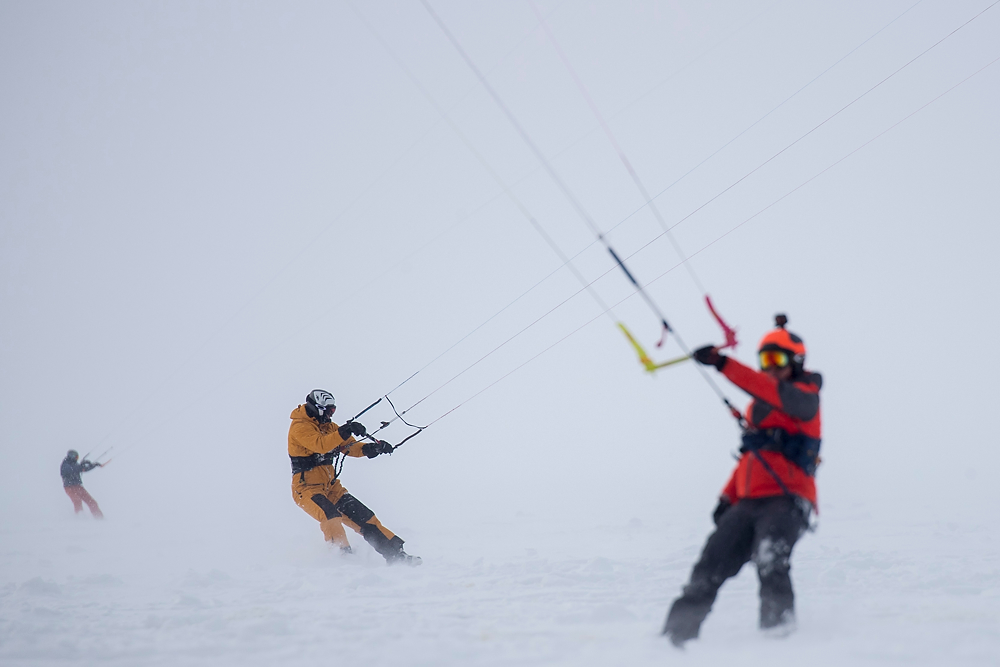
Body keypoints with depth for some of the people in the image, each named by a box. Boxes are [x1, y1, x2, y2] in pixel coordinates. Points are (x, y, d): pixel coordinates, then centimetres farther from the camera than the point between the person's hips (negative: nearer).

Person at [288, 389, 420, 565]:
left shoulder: (328, 427, 15)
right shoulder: (300, 426, -10)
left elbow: (349, 446, 10)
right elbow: (320, 444, -28)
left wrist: (372, 448, -9)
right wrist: (345, 431, -37)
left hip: (330, 486, 7)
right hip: (307, 488, -7)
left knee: (362, 516, -3)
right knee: (331, 517, -32)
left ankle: (394, 552, -2)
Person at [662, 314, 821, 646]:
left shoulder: (805, 395, 0)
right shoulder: (758, 405, 23)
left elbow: (779, 395, -22)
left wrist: (724, 364, -30)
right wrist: (728, 497, 16)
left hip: (787, 501, -6)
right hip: (749, 503, 6)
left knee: (769, 558, -32)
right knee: (710, 568, -4)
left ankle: (779, 620, -21)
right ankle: (677, 632, -4)